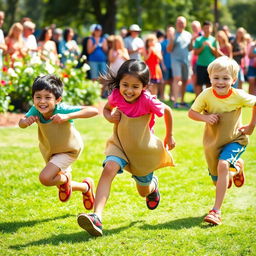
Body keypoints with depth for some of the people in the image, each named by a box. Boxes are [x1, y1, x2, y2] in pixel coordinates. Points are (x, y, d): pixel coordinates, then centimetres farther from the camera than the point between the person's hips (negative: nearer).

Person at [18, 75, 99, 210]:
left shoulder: (62, 110, -39)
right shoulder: (35, 110, -28)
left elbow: (94, 111, -44)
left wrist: (67, 116, -55)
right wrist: (26, 121, -49)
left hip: (69, 150, -6)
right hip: (49, 151, 6)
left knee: (45, 178, -23)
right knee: (61, 184, 26)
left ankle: (65, 179, 9)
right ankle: (86, 186, 56)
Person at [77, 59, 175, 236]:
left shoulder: (147, 100, -30)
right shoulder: (116, 95, -17)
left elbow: (167, 111, -10)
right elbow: (106, 109, 7)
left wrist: (169, 136, 3)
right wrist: (109, 116, -17)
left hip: (144, 149, -2)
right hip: (120, 144, 2)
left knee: (144, 191, 18)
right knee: (108, 170, -29)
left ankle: (153, 184, 59)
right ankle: (97, 218, -40)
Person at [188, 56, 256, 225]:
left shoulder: (238, 96, -20)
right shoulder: (206, 95, -20)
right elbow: (191, 112, -12)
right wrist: (205, 117, -32)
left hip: (235, 140, -3)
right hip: (212, 142, 3)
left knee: (223, 165, -30)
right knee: (218, 180, 17)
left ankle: (216, 211, -26)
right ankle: (237, 168, 56)